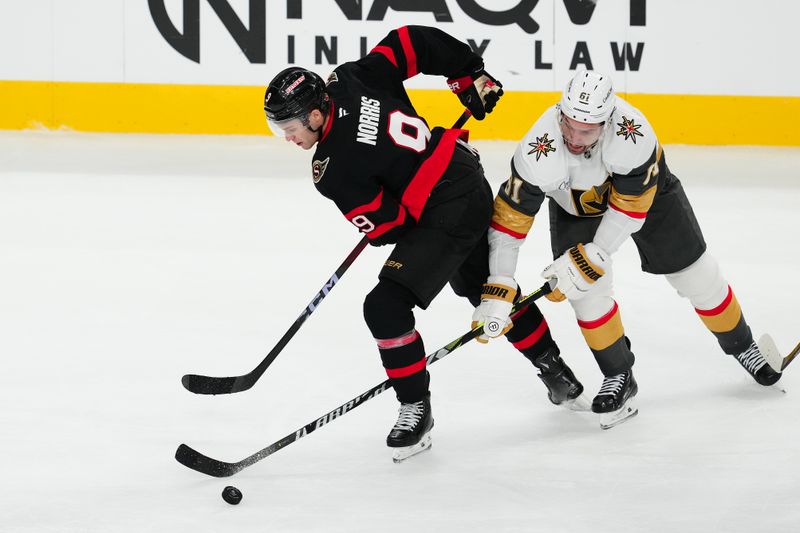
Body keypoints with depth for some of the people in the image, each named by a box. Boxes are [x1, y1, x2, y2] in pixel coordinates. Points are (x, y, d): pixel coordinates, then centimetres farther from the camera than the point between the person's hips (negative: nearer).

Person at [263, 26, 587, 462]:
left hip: (446, 217, -10)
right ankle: (556, 374, 45)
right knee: (488, 289, 28)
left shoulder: (334, 169, -24)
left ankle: (416, 408, -2)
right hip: (470, 185, 10)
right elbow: (414, 42, -1)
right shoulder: (347, 79, -7)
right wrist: (472, 77, 10)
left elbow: (384, 228, -19)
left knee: (386, 306, -12)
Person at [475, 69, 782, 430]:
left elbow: (631, 207, -31)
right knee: (587, 289, -16)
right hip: (575, 203, 1)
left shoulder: (631, 130, -42)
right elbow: (508, 220, -34)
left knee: (694, 274, 6)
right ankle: (619, 377, 4)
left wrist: (590, 259, -34)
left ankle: (741, 346, 31)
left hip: (642, 186, 0)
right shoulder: (539, 152, -39)